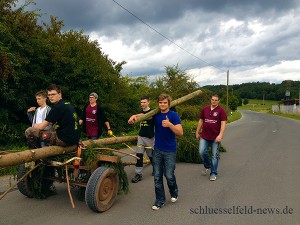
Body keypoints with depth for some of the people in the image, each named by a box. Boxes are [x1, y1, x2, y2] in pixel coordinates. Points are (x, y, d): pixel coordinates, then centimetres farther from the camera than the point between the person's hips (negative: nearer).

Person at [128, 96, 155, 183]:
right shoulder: (140, 112, 10)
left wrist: (135, 115, -47)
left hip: (149, 137, -4)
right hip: (141, 136, 5)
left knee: (151, 155, 9)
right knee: (139, 155, -5)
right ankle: (138, 174, -1)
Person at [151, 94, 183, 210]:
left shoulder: (174, 115, -10)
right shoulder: (155, 114, 2)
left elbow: (180, 133, -17)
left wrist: (169, 124, -32)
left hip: (170, 151, -4)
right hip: (157, 150, 4)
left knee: (169, 175, 1)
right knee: (157, 177, 7)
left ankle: (174, 193, 33)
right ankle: (160, 200, 22)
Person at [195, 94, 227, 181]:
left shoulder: (221, 110, -4)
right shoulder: (205, 109, 7)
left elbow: (223, 123, -10)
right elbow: (201, 121, 14)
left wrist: (220, 135, -20)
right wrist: (197, 132, 13)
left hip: (215, 137, -3)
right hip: (204, 136, 3)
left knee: (214, 155, 4)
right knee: (202, 152, -5)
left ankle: (213, 173, 16)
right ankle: (207, 166, 24)